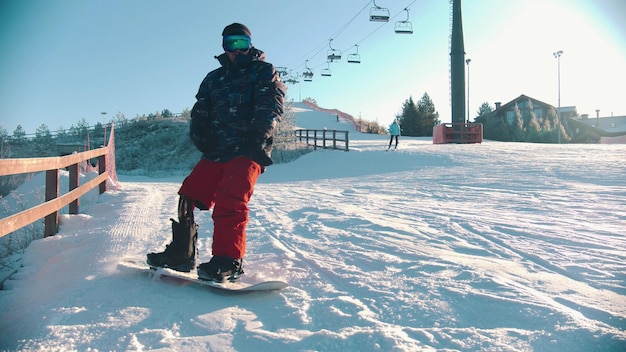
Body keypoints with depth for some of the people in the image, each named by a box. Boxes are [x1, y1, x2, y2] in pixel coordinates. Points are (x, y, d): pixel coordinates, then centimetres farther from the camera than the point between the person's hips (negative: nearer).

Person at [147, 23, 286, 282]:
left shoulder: (264, 72, 9)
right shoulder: (213, 79, 24)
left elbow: (271, 105, -5)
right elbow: (200, 113, 21)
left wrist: (254, 138, -19)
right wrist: (201, 136, 0)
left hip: (248, 151, -5)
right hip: (217, 151, 6)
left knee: (229, 200, -22)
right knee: (188, 195, -1)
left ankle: (229, 262, -18)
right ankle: (181, 253, 10)